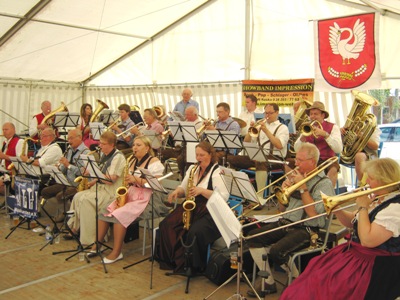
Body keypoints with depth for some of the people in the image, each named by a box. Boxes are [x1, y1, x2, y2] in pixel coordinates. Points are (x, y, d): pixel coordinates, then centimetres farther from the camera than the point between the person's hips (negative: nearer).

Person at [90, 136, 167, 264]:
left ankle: (117, 252, -18)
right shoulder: (132, 161, 17)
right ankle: (97, 245, -3)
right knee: (105, 211, -11)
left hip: (146, 199, -7)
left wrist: (136, 179, -23)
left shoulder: (154, 162, -6)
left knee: (119, 215, -27)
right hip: (129, 196, 8)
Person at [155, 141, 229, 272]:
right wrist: (177, 191, -4)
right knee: (166, 224, -15)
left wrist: (202, 190, -23)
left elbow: (224, 196, -16)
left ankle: (195, 266, -11)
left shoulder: (217, 172, -6)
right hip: (190, 208, 7)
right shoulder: (192, 169, 15)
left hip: (210, 212, -6)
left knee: (195, 232, -33)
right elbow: (183, 188, 20)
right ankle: (171, 260, -1)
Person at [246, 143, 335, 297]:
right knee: (252, 236, -12)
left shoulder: (324, 183, -7)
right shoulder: (295, 176, 13)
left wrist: (302, 187, -17)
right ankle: (268, 282, 0)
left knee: (276, 251, -28)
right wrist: (284, 189, -4)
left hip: (306, 229, -7)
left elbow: (313, 213, -20)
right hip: (285, 222, 7)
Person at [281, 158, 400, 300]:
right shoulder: (376, 198, 8)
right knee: (314, 267, 0)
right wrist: (336, 209, -2)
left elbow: (367, 240, -26)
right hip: (355, 251, 9)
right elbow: (351, 222, 17)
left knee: (322, 282, -15)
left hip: (376, 268, -9)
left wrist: (363, 208, -17)